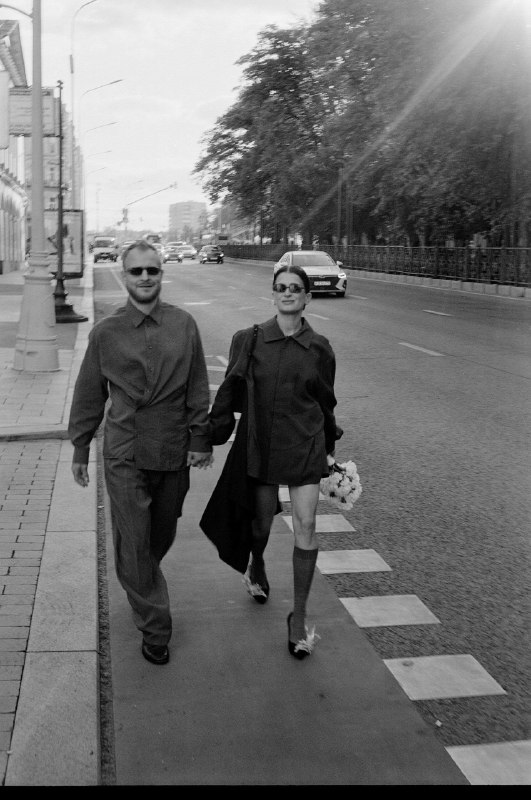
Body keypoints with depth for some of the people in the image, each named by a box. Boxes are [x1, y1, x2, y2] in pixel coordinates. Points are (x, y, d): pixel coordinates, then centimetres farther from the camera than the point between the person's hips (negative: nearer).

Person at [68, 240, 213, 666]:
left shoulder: (184, 324, -1)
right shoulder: (106, 332, -2)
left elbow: (198, 388, 3)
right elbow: (89, 394, 5)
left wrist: (200, 439, -1)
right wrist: (80, 449, 7)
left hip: (174, 453, 2)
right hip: (125, 455, -2)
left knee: (162, 535, 18)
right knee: (134, 543, -1)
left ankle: (141, 587, 47)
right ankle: (155, 627, 14)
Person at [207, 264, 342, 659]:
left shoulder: (320, 348, -1)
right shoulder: (249, 340, -3)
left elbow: (325, 403, 10)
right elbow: (228, 391, 5)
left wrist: (330, 450, 16)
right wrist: (212, 436, 4)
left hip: (305, 446, 0)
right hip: (259, 444, 0)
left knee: (306, 525, -6)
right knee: (262, 522, 12)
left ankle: (299, 616, 7)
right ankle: (257, 567, 49)